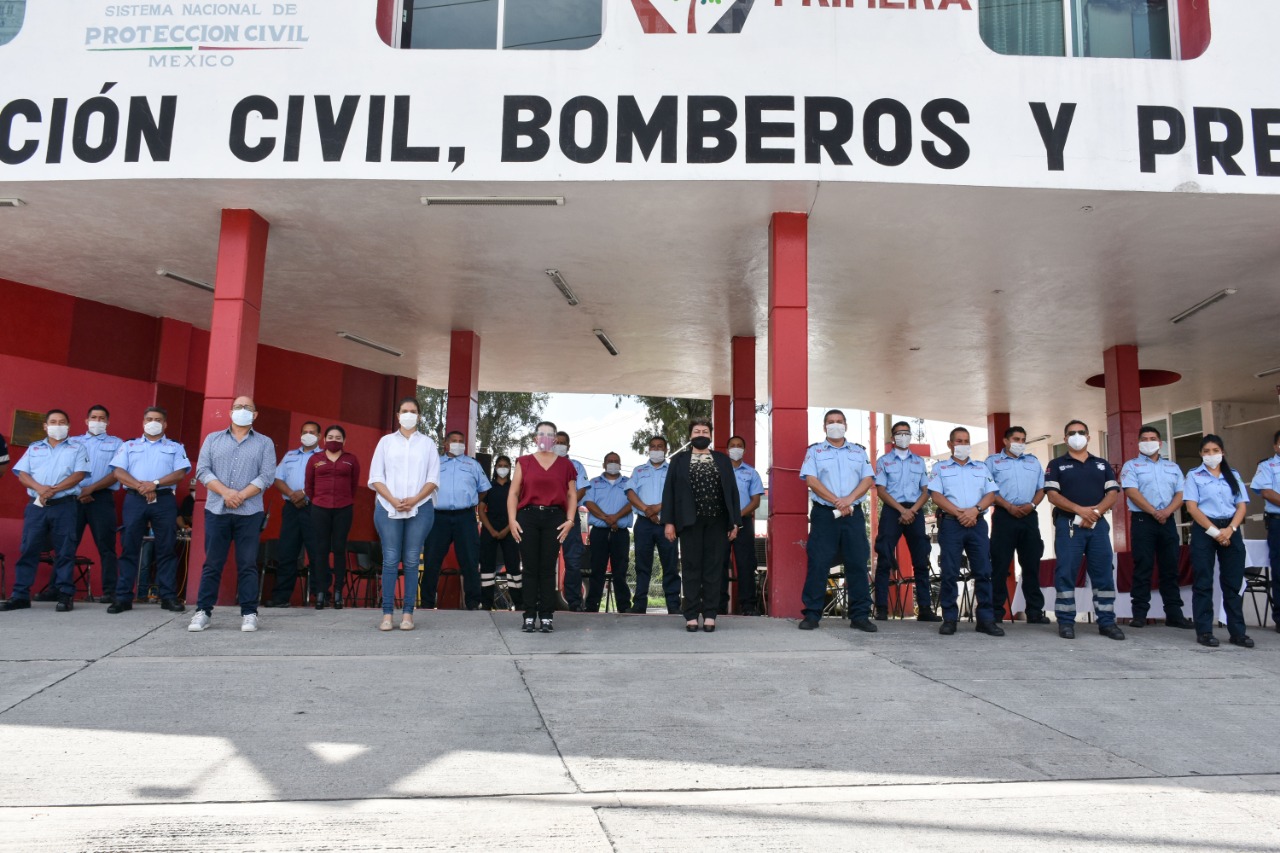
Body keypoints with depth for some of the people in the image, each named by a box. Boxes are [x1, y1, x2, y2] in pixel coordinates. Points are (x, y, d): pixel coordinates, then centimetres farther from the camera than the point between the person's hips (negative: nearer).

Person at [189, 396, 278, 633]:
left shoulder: (265, 443, 8)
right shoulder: (213, 439, 12)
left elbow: (267, 476, -2)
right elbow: (202, 470, 2)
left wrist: (241, 496, -13)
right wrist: (226, 492, -12)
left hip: (250, 513, -1)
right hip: (216, 510, 1)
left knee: (247, 565, 0)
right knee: (212, 563, 4)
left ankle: (249, 613, 4)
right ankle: (203, 611, 11)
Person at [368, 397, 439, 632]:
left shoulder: (427, 443, 11)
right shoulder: (386, 441, 11)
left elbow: (433, 479, 4)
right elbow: (375, 477, 4)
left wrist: (414, 500, -11)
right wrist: (393, 500, -10)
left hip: (420, 508, 0)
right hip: (388, 508, 0)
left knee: (412, 561, 0)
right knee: (390, 560, -3)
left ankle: (408, 613, 2)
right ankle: (387, 613, 0)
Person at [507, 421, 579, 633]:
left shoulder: (565, 464, 12)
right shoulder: (524, 462, 11)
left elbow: (572, 495, 10)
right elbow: (514, 493, 7)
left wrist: (570, 520, -2)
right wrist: (512, 520, -4)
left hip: (554, 518, 0)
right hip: (527, 517, 0)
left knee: (548, 568, -1)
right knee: (530, 568, -1)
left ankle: (546, 617, 3)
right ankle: (530, 616, 3)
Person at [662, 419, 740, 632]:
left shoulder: (723, 461, 12)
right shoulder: (679, 461, 9)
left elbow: (732, 491, 8)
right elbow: (669, 492, 5)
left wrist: (734, 522, 0)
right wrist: (668, 522, -4)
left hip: (717, 522, 1)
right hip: (690, 522, -1)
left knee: (713, 569, 2)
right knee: (691, 569, 2)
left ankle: (710, 615, 7)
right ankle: (691, 615, 6)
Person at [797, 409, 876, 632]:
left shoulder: (859, 452, 15)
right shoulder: (815, 451, 8)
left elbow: (868, 480, 5)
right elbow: (811, 480, -4)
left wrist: (849, 500, -13)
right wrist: (836, 501, -14)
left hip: (853, 514, 2)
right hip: (824, 513, -2)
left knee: (858, 563, 1)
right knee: (818, 564, -4)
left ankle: (860, 615, 8)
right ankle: (812, 614, 2)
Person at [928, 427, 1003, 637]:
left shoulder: (981, 468, 19)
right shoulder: (940, 468, 11)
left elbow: (991, 494, 8)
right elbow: (936, 496, -1)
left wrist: (975, 510, -11)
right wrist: (959, 513, -13)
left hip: (977, 523, 2)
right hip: (950, 523, -2)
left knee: (983, 572, -2)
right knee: (949, 573, -4)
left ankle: (986, 619, 3)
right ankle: (949, 618, 2)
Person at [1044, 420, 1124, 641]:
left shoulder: (1102, 464, 16)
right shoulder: (1056, 465, 7)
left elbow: (1113, 493, 6)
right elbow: (1052, 495, -4)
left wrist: (1095, 511, -12)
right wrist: (1080, 510, -17)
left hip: (1098, 524, 3)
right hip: (1068, 524, -3)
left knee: (1104, 574, 1)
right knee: (1066, 573, -4)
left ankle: (1107, 622, 7)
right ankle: (1066, 622, 1)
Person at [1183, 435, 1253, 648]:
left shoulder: (1233, 475, 13)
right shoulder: (1194, 475, 4)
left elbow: (1242, 506, 6)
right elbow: (1192, 507, -4)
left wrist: (1230, 529, -10)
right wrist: (1214, 531, -13)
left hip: (1230, 530, 3)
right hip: (1204, 530, -3)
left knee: (1233, 583, 4)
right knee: (1203, 583, -1)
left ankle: (1237, 632, 9)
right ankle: (1204, 631, 2)